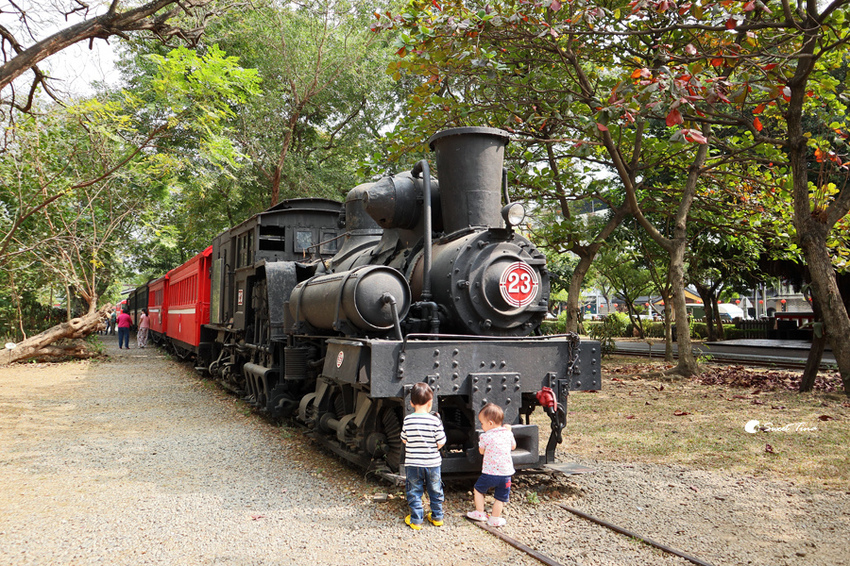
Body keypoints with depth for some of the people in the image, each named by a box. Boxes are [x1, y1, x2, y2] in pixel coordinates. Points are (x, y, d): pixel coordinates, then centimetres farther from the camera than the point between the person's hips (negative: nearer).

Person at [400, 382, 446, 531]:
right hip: (433, 462, 0)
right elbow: (441, 442, -9)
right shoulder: (435, 421, -13)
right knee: (435, 491, 17)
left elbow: (404, 440, 2)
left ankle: (416, 520, 16)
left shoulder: (407, 420, -9)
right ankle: (437, 517, 28)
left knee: (414, 492, 12)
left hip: (413, 463, 0)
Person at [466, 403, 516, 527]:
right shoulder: (508, 434, 2)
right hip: (506, 473, 3)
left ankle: (479, 513, 21)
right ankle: (495, 518, 16)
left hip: (489, 472, -3)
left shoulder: (485, 436, -9)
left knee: (479, 489, 19)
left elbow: (481, 451, 7)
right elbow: (513, 446, 21)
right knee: (500, 497, 13)